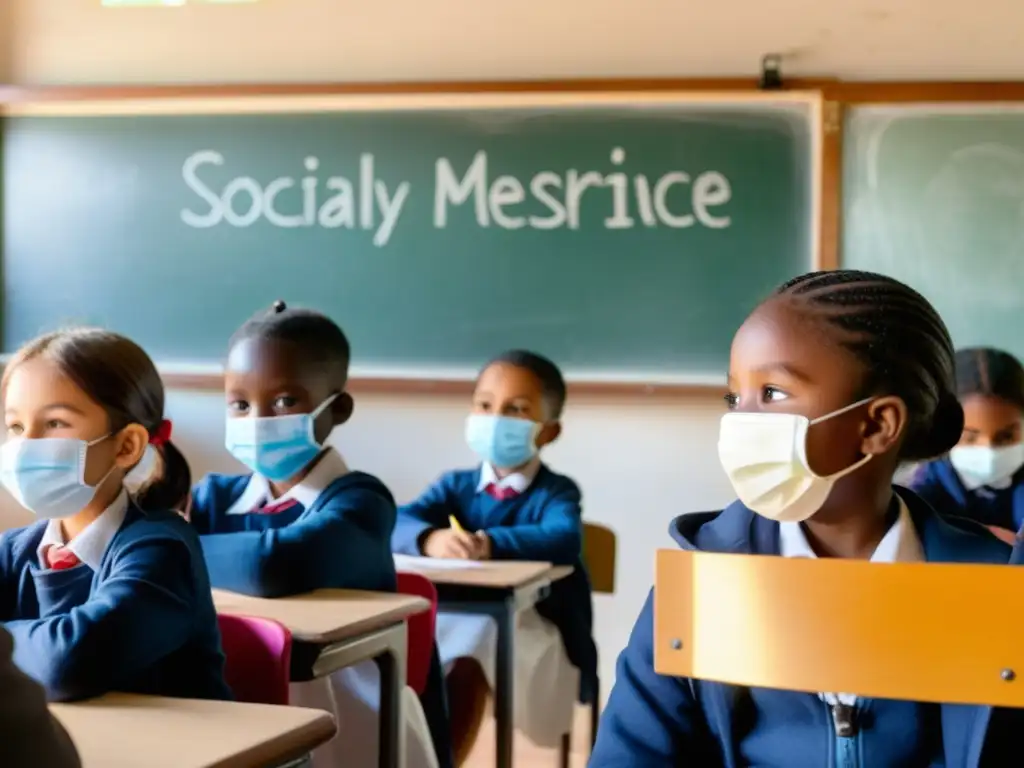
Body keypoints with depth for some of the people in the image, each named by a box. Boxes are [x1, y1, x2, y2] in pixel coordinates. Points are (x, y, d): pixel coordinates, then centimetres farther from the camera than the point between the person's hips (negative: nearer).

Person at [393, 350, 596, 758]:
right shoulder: (457, 485, 9)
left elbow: (564, 540, -27)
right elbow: (397, 523, -10)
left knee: (472, 640, -33)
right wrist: (431, 539, -36)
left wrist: (490, 543, -43)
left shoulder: (556, 492, -2)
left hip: (534, 631, -3)